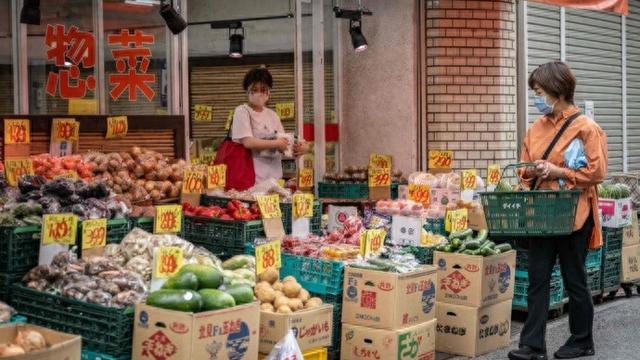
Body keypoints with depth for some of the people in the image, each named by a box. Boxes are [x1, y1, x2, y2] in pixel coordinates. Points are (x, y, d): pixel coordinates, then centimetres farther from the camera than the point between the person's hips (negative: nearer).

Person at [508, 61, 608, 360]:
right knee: (537, 279, 2)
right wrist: (532, 172, -4)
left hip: (572, 215, -5)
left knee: (574, 280, 7)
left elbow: (596, 172, -14)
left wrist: (558, 172, -18)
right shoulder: (537, 128, 10)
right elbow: (526, 167, 18)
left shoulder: (586, 128, -9)